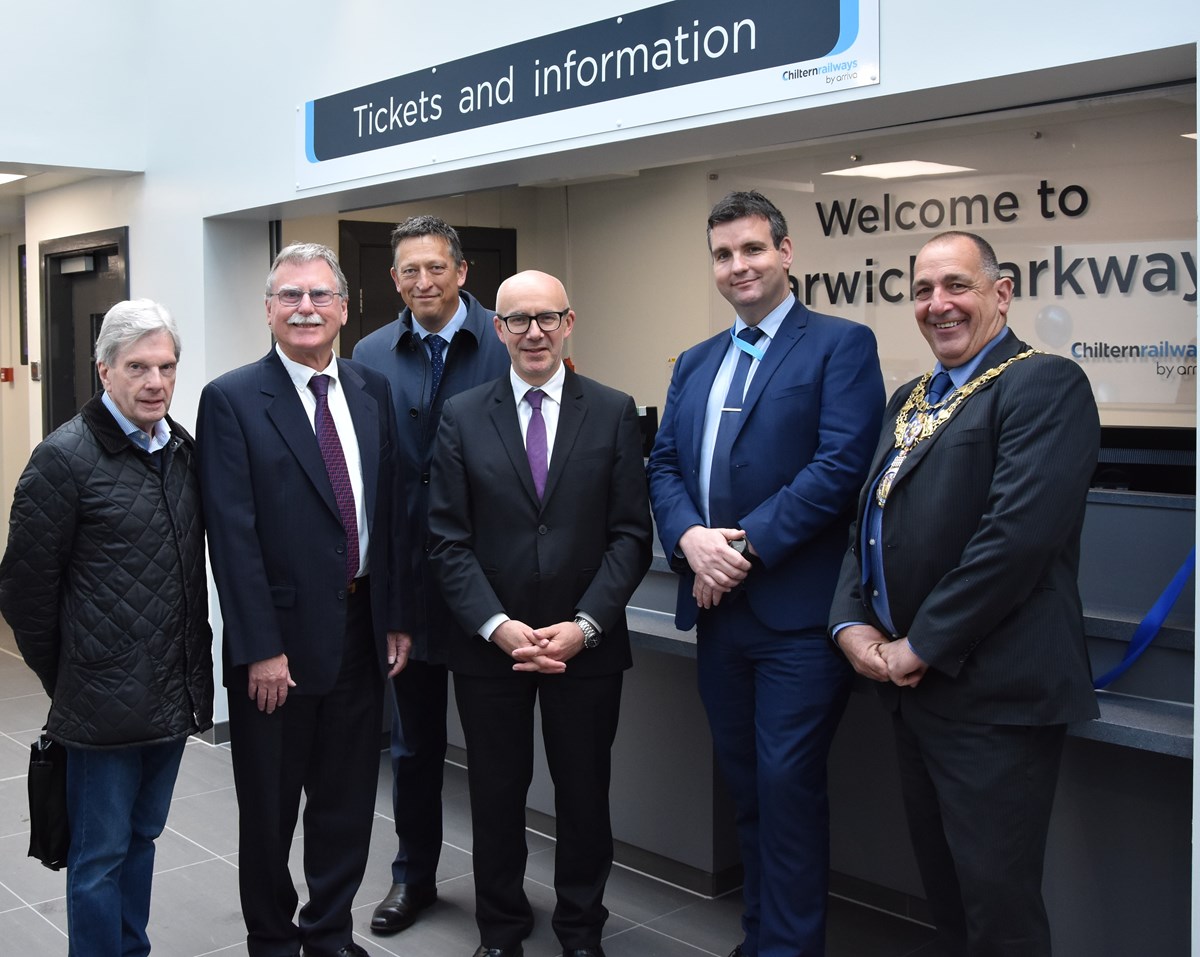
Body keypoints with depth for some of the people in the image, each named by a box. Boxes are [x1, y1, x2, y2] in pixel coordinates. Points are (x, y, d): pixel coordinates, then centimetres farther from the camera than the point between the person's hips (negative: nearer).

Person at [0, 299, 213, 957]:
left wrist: (195, 669, 11)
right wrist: (63, 676, -2)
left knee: (141, 837, 20)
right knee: (101, 854, 7)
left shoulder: (183, 450, 7)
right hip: (105, 702, -6)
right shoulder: (65, 457, -13)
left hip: (174, 697, 6)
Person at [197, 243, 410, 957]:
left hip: (362, 629, 5)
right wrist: (261, 648, -16)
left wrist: (398, 617, 6)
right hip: (281, 636, -4)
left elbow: (393, 510, 9)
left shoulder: (373, 391, 7)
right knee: (270, 805, 12)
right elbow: (233, 535, -13)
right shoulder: (232, 400, -8)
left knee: (348, 798, 16)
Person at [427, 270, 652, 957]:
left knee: (584, 793, 11)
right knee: (496, 794, 12)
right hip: (489, 644, 0)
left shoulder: (614, 412, 0)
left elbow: (631, 534, -3)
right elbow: (449, 540, -3)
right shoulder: (462, 417, 1)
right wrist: (498, 627, -13)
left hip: (587, 644, 0)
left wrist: (583, 625, -13)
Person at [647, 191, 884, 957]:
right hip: (718, 608, 6)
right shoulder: (695, 363, 16)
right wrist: (690, 537, -10)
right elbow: (664, 464, 11)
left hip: (798, 612, -6)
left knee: (787, 785, -3)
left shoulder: (842, 344, -4)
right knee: (745, 786, 15)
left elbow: (840, 464, -15)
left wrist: (746, 544, -17)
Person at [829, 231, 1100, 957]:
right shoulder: (910, 401, 16)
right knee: (943, 887, 19)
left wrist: (922, 646, -17)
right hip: (914, 686, 8)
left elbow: (1018, 536, -22)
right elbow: (871, 524, 16)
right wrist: (853, 621, -2)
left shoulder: (1044, 385, -11)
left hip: (994, 695, -8)